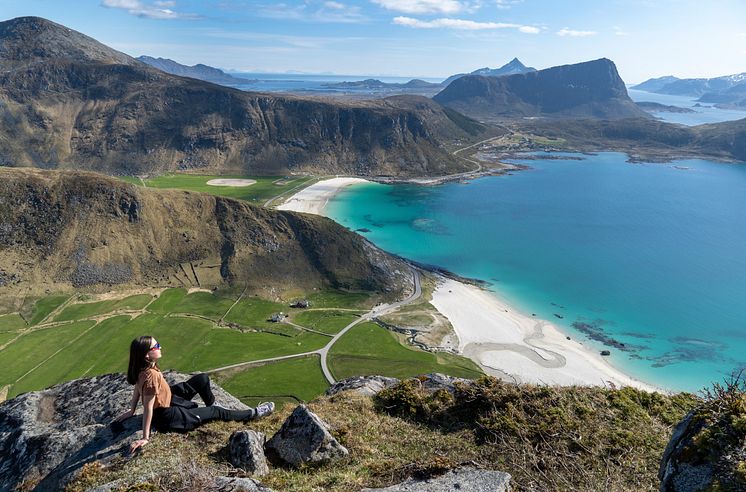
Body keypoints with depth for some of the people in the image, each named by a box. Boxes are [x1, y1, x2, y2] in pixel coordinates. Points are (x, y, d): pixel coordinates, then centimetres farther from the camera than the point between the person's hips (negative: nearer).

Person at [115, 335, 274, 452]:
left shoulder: (142, 368, -9)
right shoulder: (151, 375, -36)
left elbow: (138, 389, 6)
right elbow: (148, 408, -31)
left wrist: (132, 410, 19)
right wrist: (145, 438, -25)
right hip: (167, 417, -8)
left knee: (203, 379, 9)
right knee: (216, 412, 4)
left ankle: (210, 404, 37)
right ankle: (253, 413, 20)